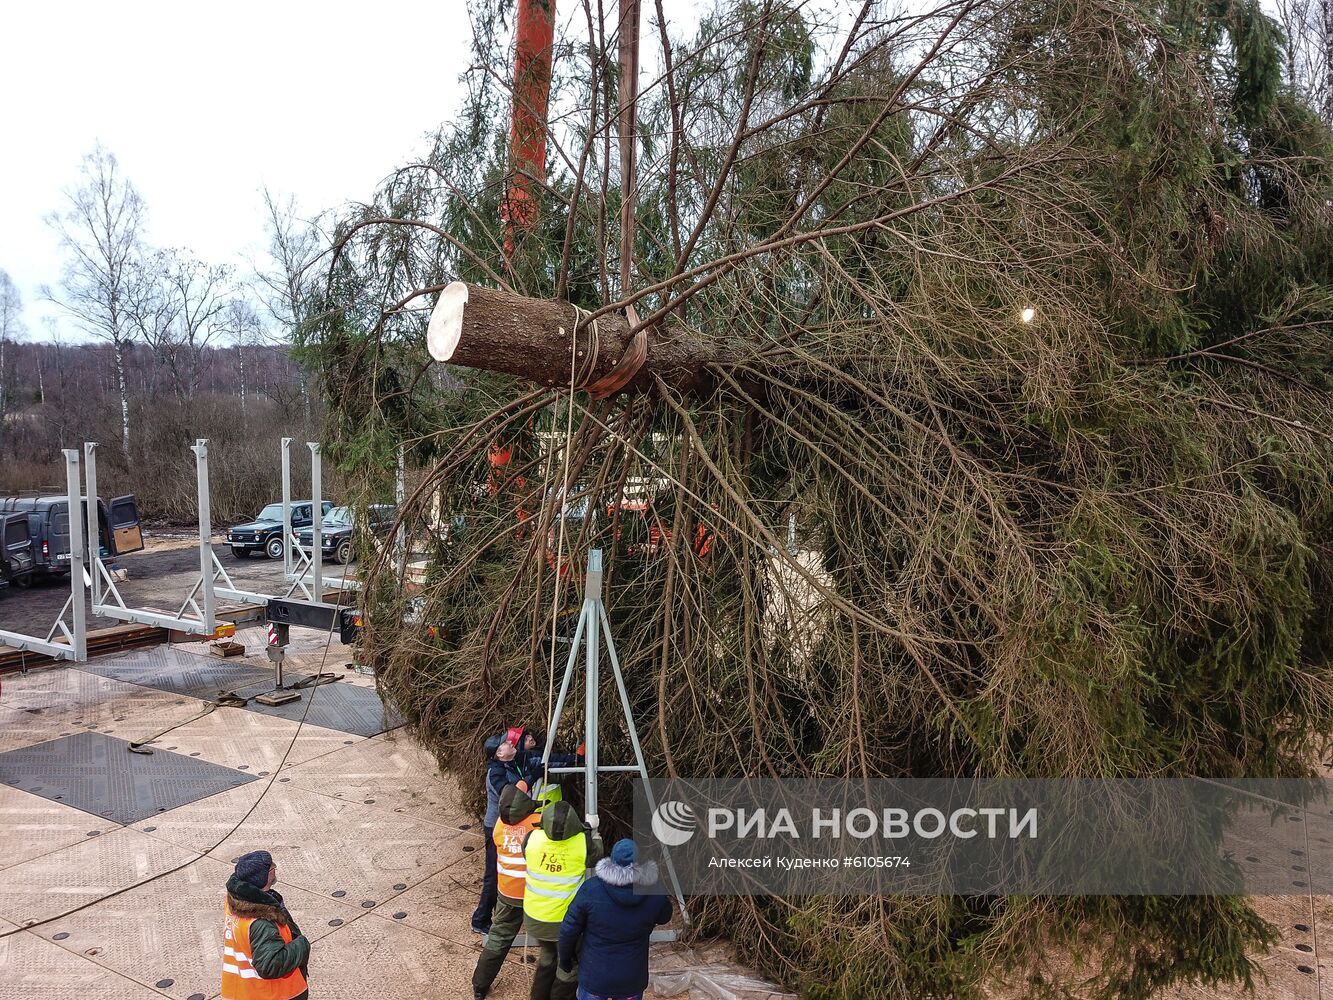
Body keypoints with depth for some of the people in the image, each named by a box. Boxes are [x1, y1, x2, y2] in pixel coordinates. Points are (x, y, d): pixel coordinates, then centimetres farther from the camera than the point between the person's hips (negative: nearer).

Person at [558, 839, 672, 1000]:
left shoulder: (591, 889, -22)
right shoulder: (655, 894, -18)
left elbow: (569, 929, -11)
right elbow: (664, 917, 5)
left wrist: (565, 957, 8)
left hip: (594, 975, -1)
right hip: (632, 979, 1)